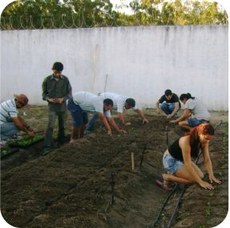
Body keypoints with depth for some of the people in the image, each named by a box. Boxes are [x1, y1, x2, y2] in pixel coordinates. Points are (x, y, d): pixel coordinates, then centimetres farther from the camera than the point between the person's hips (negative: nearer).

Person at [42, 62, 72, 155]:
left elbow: (69, 93, 2)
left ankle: (60, 143, 30)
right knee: (50, 126, -13)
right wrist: (49, 99, -18)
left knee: (62, 126, 13)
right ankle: (47, 146, -12)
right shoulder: (47, 80, -6)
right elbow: (44, 93, 1)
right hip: (52, 106, -2)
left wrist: (63, 99, -16)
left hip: (62, 106, 2)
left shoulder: (65, 80, -3)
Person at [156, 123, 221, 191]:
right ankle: (167, 177, -3)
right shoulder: (186, 141, -36)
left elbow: (207, 160, -7)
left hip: (181, 159, 8)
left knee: (200, 176, -2)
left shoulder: (204, 141, -13)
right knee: (193, 179, -17)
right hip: (171, 160, -8)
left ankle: (174, 173, 10)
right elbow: (187, 164, -34)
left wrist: (211, 175, -19)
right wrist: (200, 182, -32)